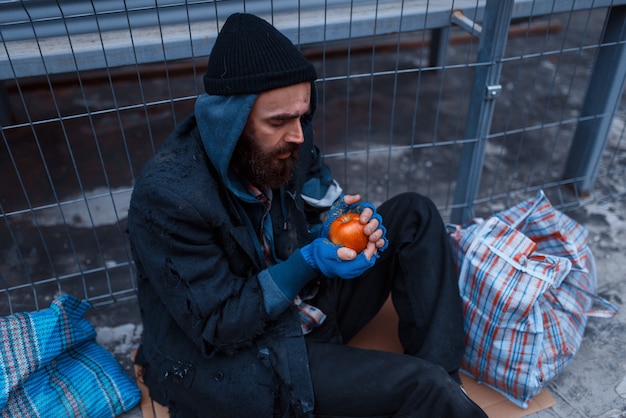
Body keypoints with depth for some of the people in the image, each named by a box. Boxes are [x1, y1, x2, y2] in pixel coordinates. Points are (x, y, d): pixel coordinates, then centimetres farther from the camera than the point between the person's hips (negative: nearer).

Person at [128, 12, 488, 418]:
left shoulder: (279, 143, -10)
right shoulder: (168, 196, -28)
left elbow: (323, 203, 7)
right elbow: (217, 325, -22)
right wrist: (307, 262, -29)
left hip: (305, 302, 7)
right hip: (224, 359, -7)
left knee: (414, 216, -4)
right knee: (419, 385, -23)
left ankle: (445, 380, -5)